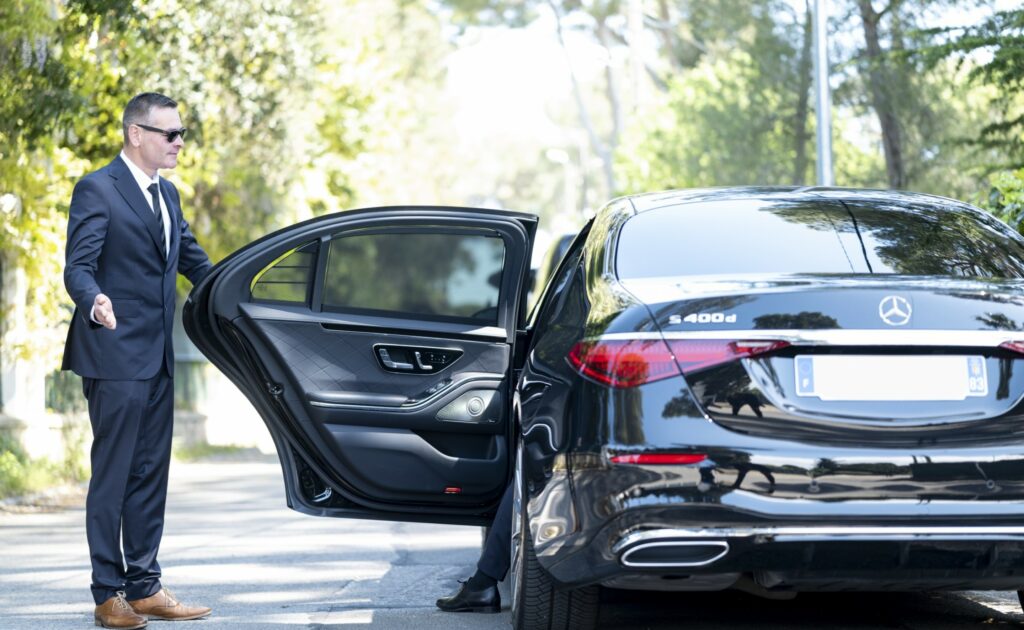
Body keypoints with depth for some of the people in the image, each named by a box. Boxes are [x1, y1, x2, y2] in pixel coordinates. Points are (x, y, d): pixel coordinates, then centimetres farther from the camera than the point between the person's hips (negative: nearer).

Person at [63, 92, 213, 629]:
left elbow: (195, 262, 25)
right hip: (116, 355, -8)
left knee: (150, 474, 10)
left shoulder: (167, 194, 16)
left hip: (157, 359, 8)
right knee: (112, 474, -4)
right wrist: (95, 302, -36)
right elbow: (78, 268, -15)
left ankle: (144, 587, 16)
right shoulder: (97, 189, -9)